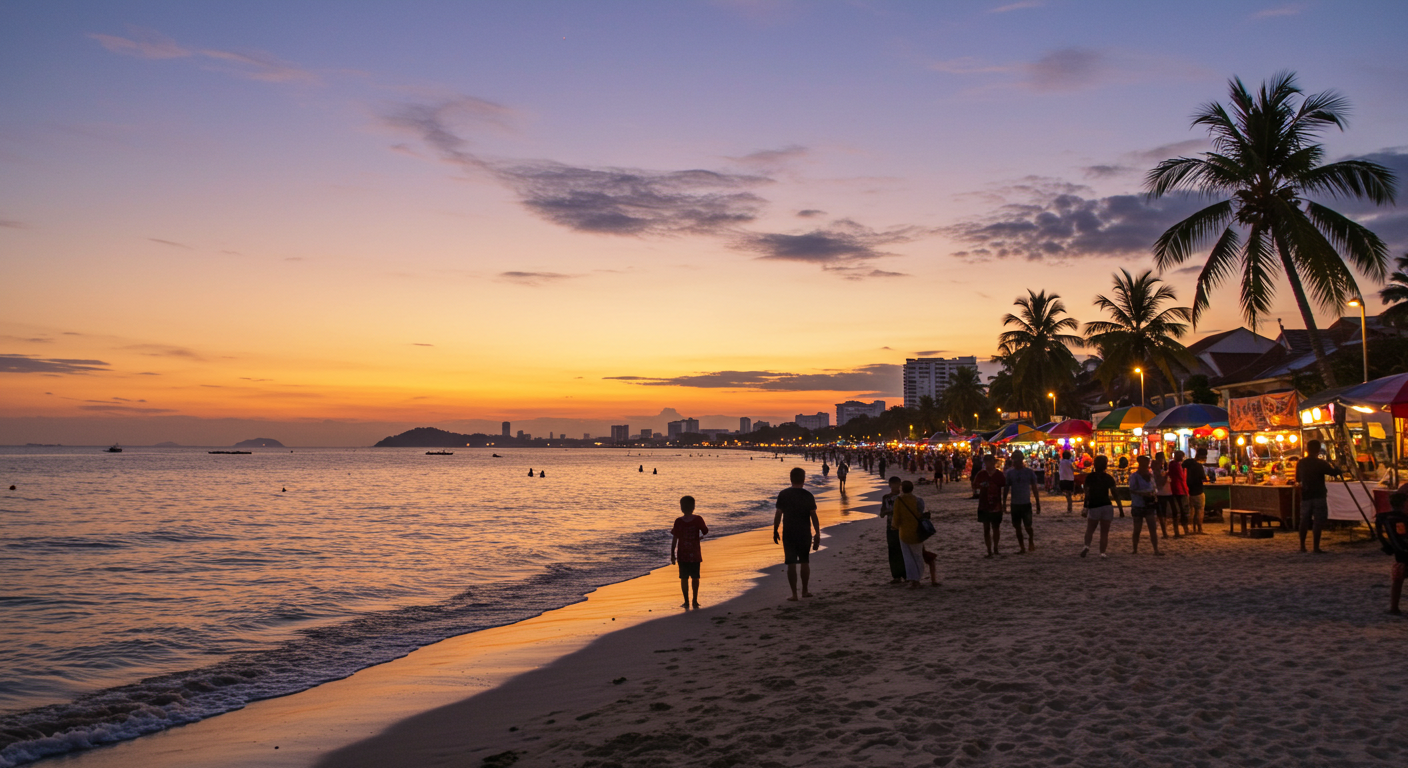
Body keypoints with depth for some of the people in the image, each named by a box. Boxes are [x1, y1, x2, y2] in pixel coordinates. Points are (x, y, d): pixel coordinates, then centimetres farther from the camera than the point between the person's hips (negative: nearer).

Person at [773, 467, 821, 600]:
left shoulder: (783, 494, -5)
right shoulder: (808, 495, -6)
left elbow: (778, 515, -4)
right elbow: (814, 516, -6)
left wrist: (775, 531, 7)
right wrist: (817, 534, -1)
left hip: (788, 534, -1)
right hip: (805, 533, 1)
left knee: (791, 564, 3)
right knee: (805, 562, 16)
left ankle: (794, 594, 2)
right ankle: (805, 590, 25)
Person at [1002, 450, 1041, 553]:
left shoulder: (1029, 472, -2)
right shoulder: (1009, 473, 1)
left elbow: (1035, 489, 3)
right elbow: (1006, 489, 6)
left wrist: (1038, 504, 2)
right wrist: (1004, 502, 0)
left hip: (1026, 503, -2)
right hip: (1014, 504, 2)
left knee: (1028, 526, -7)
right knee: (1018, 527, 6)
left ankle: (1031, 541, 23)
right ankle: (1022, 547, 18)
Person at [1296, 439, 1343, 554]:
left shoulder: (1301, 463, 4)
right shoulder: (1320, 463, -10)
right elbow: (1335, 472, -10)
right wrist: (1334, 467, 9)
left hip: (1305, 496, 4)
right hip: (1318, 496, -4)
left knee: (1304, 521, 11)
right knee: (1318, 522, -2)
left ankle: (1302, 546, 14)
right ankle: (1316, 548, -4)